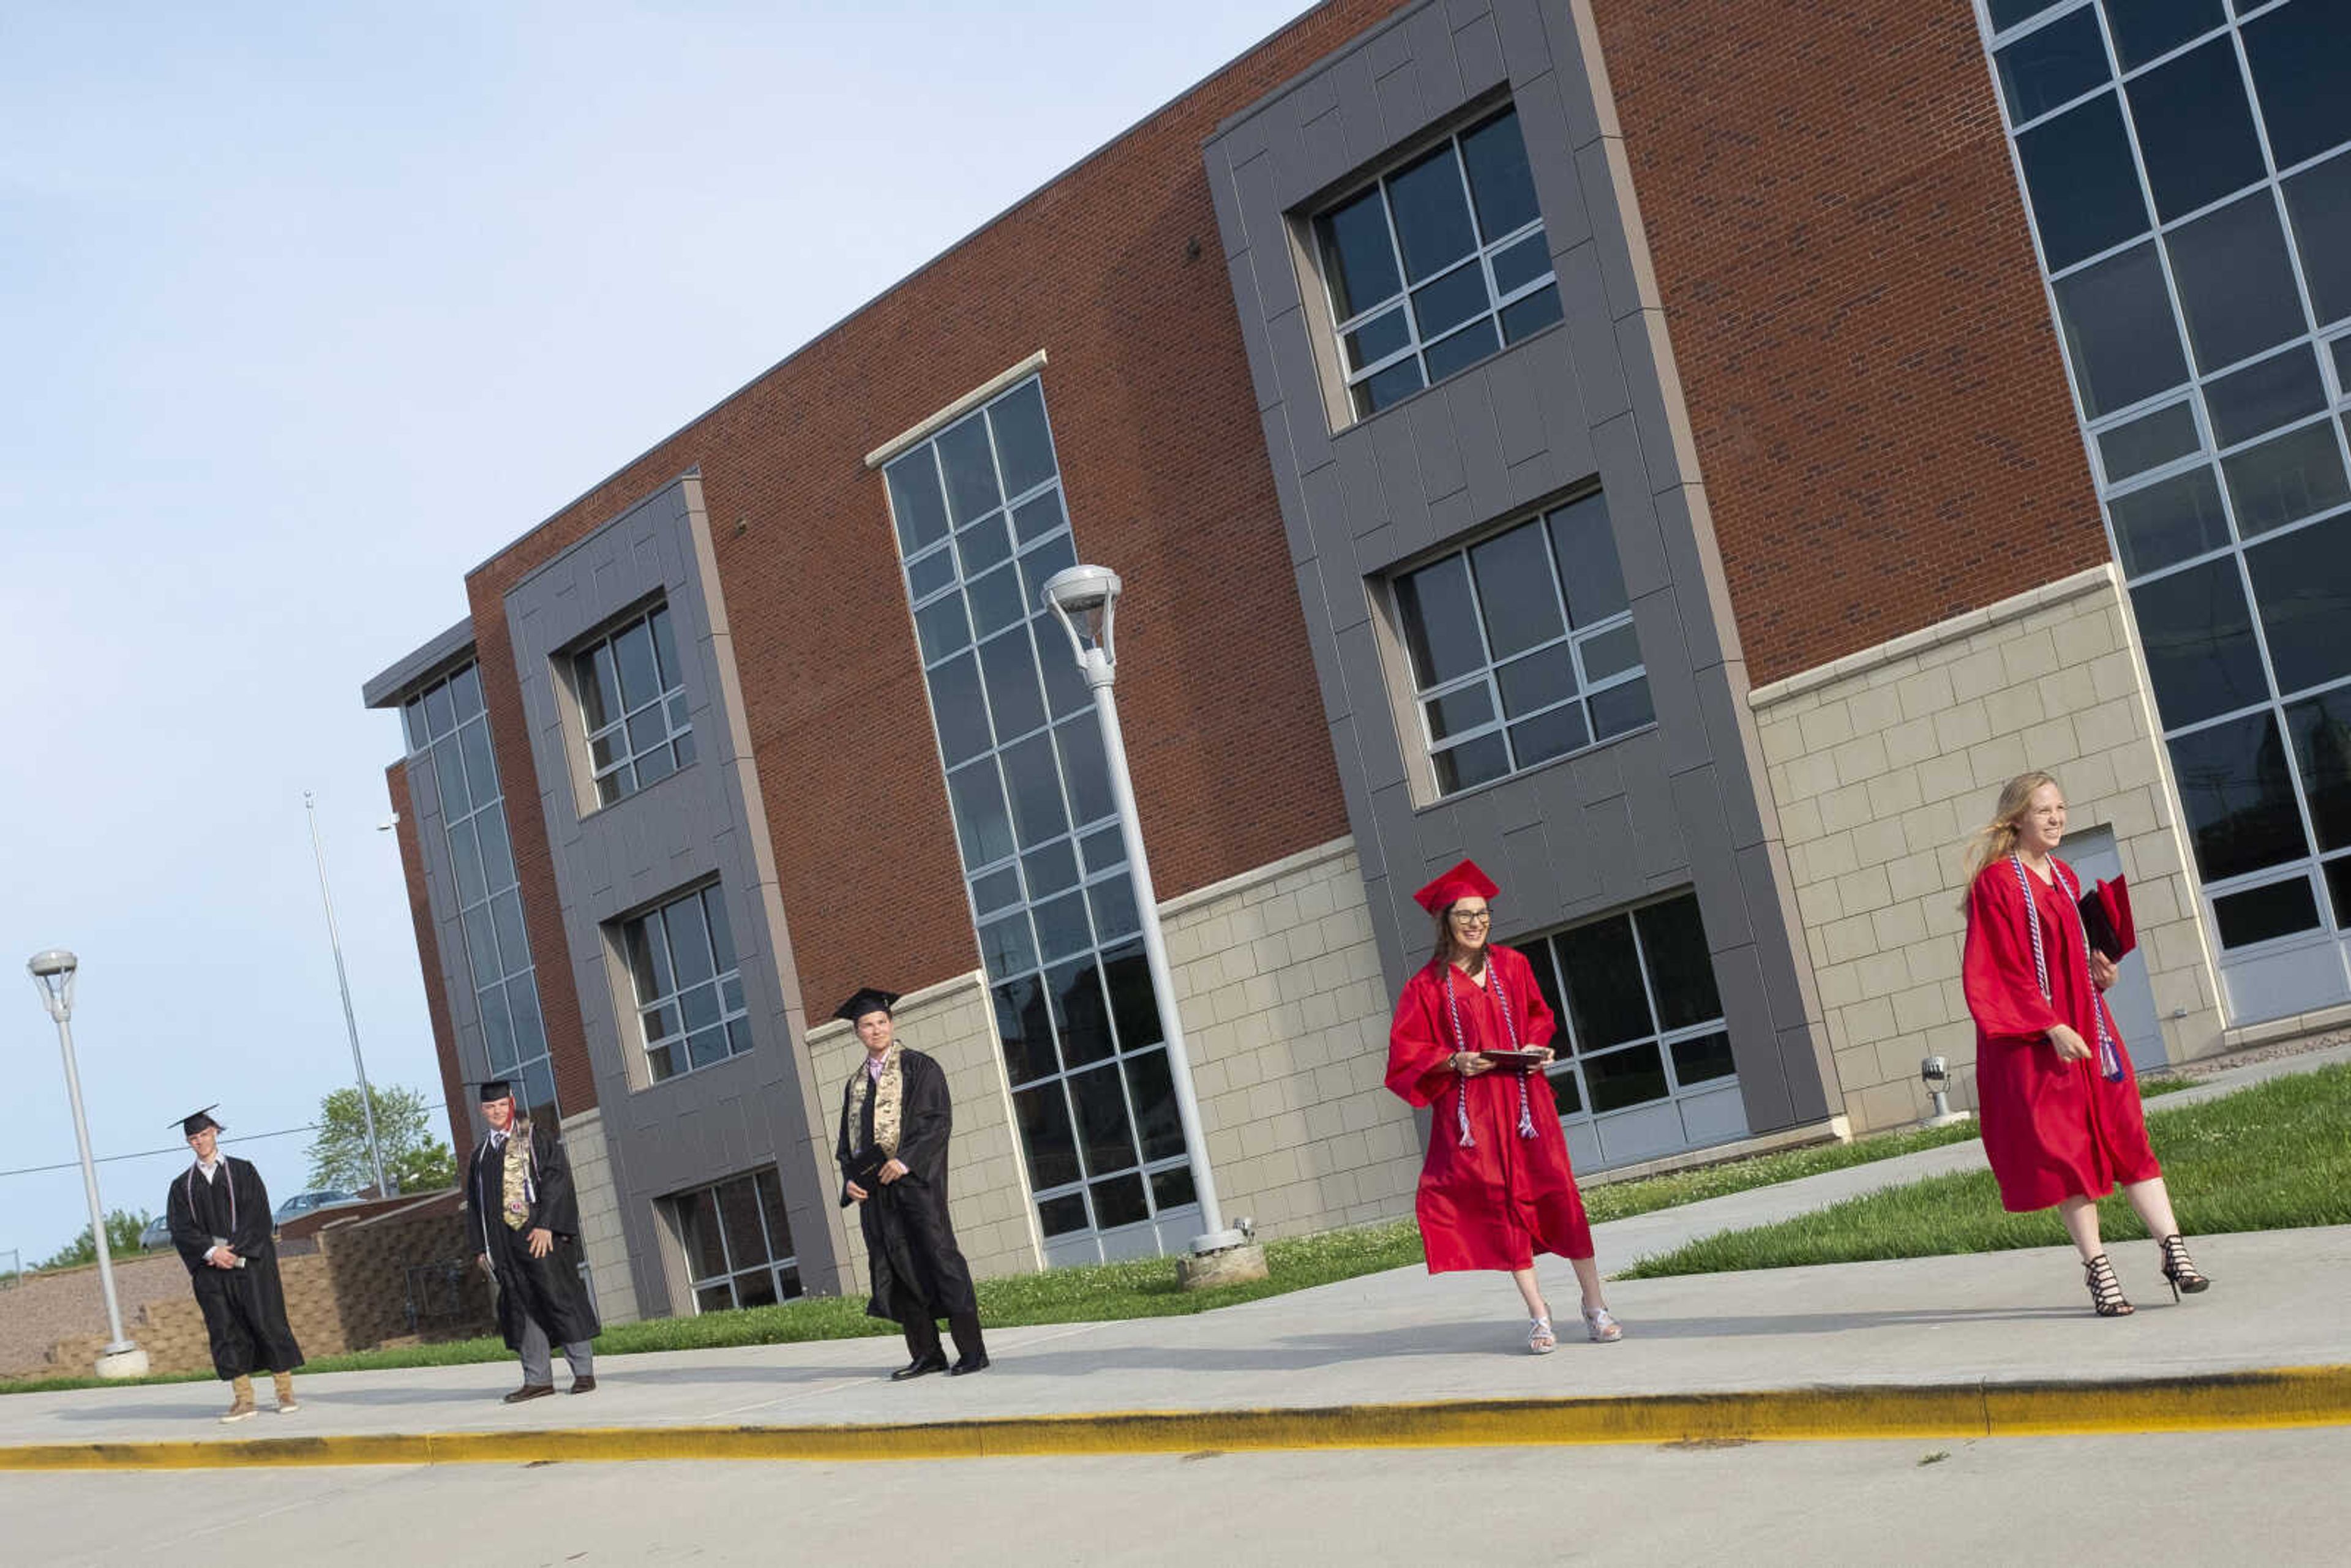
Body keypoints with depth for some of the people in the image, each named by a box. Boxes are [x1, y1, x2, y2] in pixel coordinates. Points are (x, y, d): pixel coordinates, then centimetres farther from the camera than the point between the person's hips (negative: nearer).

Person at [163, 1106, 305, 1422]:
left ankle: (286, 1393, -1)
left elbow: (258, 1215, -3)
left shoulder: (243, 1171, 7)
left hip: (250, 1260, -2)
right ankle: (243, 1399, 0)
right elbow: (182, 1230, 2)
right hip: (210, 1267, 2)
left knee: (266, 1322, -5)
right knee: (225, 1330, -2)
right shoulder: (183, 1186, 12)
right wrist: (212, 1252, -14)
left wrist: (233, 1250, -14)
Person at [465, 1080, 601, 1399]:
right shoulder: (481, 1154, 17)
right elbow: (477, 1203, 18)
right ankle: (538, 1379, 4)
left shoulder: (537, 1136, 1)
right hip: (503, 1239, 5)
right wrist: (484, 1248, 10)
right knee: (522, 1305, 3)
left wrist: (546, 1225, -19)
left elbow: (556, 1177, -9)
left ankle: (584, 1372, 0)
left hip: (542, 1234, -5)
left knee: (560, 1298, -4)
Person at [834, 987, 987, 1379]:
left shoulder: (919, 1067, 2)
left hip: (914, 1178, -6)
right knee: (895, 1267, 2)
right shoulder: (854, 1084, 19)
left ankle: (972, 1351, -7)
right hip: (873, 1185, 6)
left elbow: (937, 1119, -8)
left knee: (937, 1256, -9)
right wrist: (850, 1178, 0)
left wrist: (906, 1161, -19)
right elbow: (848, 1138, 18)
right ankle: (927, 1354, 6)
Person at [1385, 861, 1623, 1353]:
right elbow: (1406, 1052, -1)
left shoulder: (1511, 966, 8)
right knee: (1501, 1203, -2)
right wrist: (1453, 1061, -16)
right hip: (1469, 1106, -2)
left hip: (1523, 1095, 2)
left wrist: (1536, 1046, -2)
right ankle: (1538, 1315, 4)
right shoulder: (1427, 985, -1)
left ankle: (1595, 1305, 4)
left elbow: (1540, 1015, 19)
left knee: (1557, 1192, -4)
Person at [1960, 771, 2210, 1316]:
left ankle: (2172, 1247, 1)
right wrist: (2050, 1027, -21)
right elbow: (1999, 971, -14)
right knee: (2064, 1151, -2)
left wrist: (2100, 970, 0)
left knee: (2126, 1135, 1)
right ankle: (2098, 1269, 3)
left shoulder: (2066, 878, 13)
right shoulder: (1995, 883, -10)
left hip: (2085, 1023, 7)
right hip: (2031, 1038, -7)